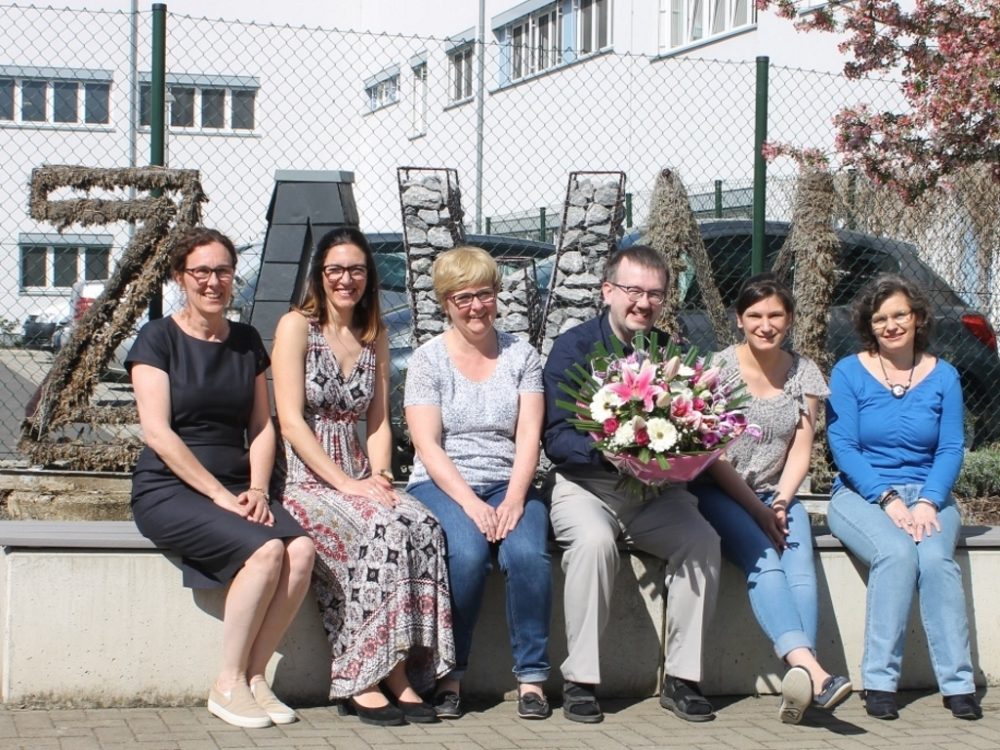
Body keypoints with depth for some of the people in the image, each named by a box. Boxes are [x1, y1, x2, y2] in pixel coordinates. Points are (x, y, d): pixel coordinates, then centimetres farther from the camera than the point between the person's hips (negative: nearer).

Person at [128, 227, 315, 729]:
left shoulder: (247, 342, 14)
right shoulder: (158, 338, -1)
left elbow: (262, 427, 12)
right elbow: (157, 432, -10)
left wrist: (257, 489, -6)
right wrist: (220, 495, -16)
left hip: (236, 487, 5)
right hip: (168, 490, -5)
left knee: (302, 550, -25)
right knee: (266, 549, -30)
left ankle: (253, 676, -14)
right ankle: (228, 685, -16)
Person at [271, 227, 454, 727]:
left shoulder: (375, 337, 17)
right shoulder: (296, 327, -1)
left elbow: (379, 422, 15)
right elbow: (291, 422, -10)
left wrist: (379, 476, -5)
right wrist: (346, 484, -16)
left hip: (358, 480, 5)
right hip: (305, 480, -5)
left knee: (423, 526, -27)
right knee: (383, 530, -33)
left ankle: (398, 673, -25)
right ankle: (361, 680, -25)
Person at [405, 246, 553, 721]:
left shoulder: (521, 356, 9)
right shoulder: (428, 360, 2)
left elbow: (529, 437, 0)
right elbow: (427, 445, -6)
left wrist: (514, 499, -16)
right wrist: (470, 504, -20)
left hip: (509, 485, 2)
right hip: (443, 485, -2)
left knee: (527, 554, -29)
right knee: (467, 553, -33)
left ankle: (532, 678, -16)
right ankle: (449, 674, -15)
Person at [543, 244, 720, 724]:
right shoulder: (574, 347, -3)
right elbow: (557, 438, -9)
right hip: (585, 484, -3)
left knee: (702, 539, -24)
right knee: (594, 539, -34)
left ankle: (681, 679, -12)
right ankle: (579, 680, -21)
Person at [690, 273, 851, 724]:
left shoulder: (804, 373, 9)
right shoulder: (718, 367, -2)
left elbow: (801, 450, 7)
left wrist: (780, 503, -11)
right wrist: (756, 510, -13)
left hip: (777, 494, 4)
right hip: (720, 493, -4)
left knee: (801, 568, -27)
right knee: (764, 563, -31)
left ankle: (800, 679, -43)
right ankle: (811, 671, -50)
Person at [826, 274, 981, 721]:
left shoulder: (942, 377, 8)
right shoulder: (848, 374, 2)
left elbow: (951, 450, 3)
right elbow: (843, 449, -5)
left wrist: (927, 503, -14)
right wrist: (889, 500, -17)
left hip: (928, 495, 2)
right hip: (861, 495, -2)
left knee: (935, 558, -30)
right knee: (896, 553, -32)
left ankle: (957, 684, -25)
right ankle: (879, 682, -28)